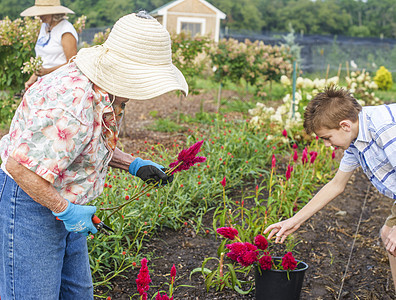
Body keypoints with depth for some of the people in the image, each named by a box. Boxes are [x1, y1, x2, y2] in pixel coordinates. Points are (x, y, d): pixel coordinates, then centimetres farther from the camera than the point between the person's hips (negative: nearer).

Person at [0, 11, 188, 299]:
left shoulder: (105, 93, -1)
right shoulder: (71, 107, -33)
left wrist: (133, 164, 3)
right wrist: (65, 210, -23)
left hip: (65, 204, 10)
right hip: (30, 200, -10)